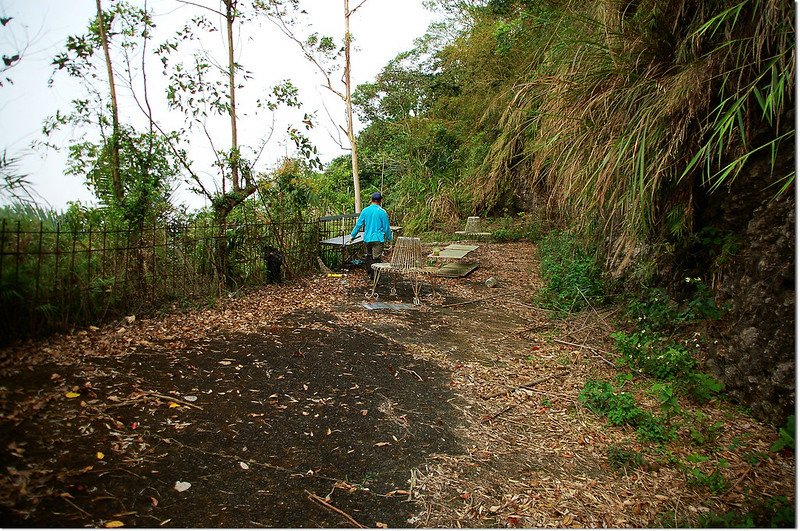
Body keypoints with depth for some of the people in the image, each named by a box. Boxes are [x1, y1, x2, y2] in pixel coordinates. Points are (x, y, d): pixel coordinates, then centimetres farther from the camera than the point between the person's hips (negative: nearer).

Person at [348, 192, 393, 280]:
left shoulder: (365, 211, 2)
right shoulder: (382, 212, -9)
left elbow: (358, 224, 4)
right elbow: (386, 227, -4)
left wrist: (352, 236, 13)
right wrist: (389, 238, 8)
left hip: (367, 238, 4)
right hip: (378, 239, -4)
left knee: (369, 256, 20)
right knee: (376, 258, -1)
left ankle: (369, 273, 28)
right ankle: (373, 276, 0)